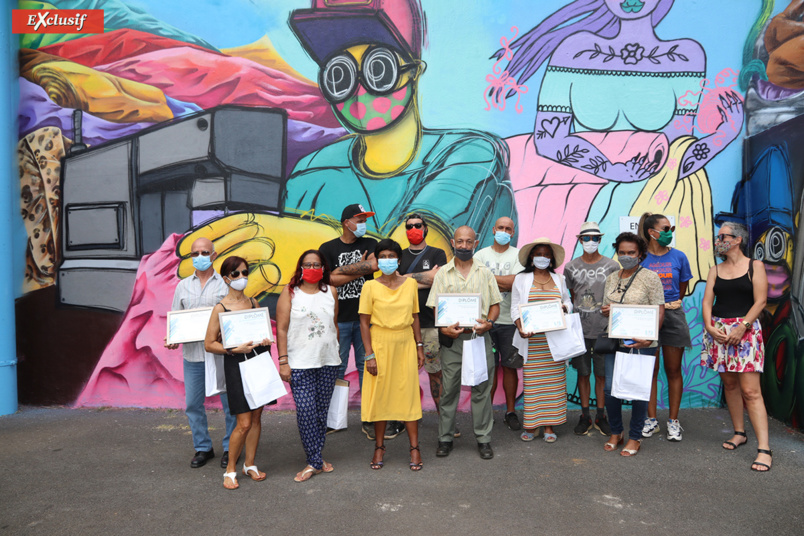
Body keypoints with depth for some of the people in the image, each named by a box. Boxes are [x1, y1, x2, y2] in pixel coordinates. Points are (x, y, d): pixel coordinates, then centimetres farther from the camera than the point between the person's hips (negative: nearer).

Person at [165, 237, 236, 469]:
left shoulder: (225, 284, 2)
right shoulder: (183, 286, 12)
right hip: (192, 354, 4)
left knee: (230, 402, 2)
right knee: (193, 404, 10)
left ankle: (230, 447, 18)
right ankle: (202, 448, 25)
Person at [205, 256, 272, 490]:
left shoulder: (253, 302, 9)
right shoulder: (220, 308, -7)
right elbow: (209, 344, -7)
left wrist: (265, 340, -2)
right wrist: (235, 349, -19)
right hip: (236, 365, -5)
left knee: (256, 417, 10)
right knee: (244, 423, -6)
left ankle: (249, 464, 27)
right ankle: (230, 470, 14)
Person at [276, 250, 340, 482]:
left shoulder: (331, 291, 10)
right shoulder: (290, 292, 0)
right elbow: (281, 329, -2)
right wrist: (283, 362, -7)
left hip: (328, 361, 3)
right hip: (300, 363, -3)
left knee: (322, 411, 8)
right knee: (306, 411, -8)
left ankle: (315, 458, 20)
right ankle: (315, 462, 3)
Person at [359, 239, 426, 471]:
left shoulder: (410, 284, 4)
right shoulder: (370, 287, -4)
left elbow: (414, 317, 9)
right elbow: (364, 322, -5)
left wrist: (419, 347, 6)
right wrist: (369, 355, -10)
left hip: (405, 344, 2)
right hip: (380, 345, -1)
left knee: (408, 394, 3)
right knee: (379, 395, 5)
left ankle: (414, 448, 14)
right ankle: (379, 447, 21)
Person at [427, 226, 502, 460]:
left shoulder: (485, 272, 10)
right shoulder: (443, 273, 7)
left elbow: (495, 304, 10)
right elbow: (435, 307, 4)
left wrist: (489, 322, -9)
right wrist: (444, 328, -13)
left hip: (480, 337, 1)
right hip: (452, 338, 0)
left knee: (482, 389, 4)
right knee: (449, 390, 5)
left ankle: (483, 439, 16)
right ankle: (445, 438, 16)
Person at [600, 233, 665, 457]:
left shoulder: (650, 277, -4)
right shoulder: (611, 278, 12)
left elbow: (659, 312, -8)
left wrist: (649, 338, -21)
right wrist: (606, 310, -6)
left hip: (641, 343, -4)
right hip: (614, 341, 4)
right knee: (610, 388, 3)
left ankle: (635, 438, 18)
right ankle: (615, 433, 23)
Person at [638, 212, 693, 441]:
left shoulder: (678, 257, 3)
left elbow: (682, 288, 14)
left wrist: (672, 304, 11)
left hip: (673, 317, 1)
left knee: (673, 370, 6)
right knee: (650, 370, 5)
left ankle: (673, 421, 17)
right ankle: (651, 419, 16)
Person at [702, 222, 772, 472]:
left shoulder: (755, 266, 1)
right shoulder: (715, 270, 13)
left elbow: (760, 301, -6)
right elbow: (707, 301, 5)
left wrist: (743, 326, -17)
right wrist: (709, 326, -10)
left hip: (745, 330, -5)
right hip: (718, 331, 5)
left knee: (750, 390, -10)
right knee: (729, 384, 10)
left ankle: (764, 448, -9)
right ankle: (739, 433, 24)